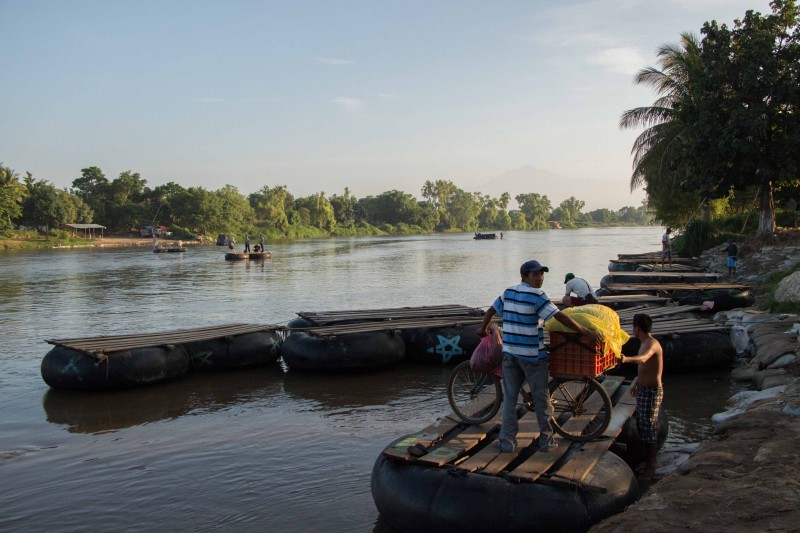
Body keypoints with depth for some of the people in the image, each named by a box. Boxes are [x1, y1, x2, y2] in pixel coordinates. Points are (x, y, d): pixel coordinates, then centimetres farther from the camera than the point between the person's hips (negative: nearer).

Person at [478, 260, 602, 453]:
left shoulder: (508, 292, 7)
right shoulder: (536, 295, -13)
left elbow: (492, 310, 18)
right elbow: (560, 317, -18)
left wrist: (483, 329, 34)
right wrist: (586, 332, -14)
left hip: (509, 352, 6)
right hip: (532, 355, -5)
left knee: (510, 397, 9)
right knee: (541, 398, 8)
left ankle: (507, 441, 9)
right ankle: (546, 441, 17)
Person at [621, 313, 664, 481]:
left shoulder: (652, 344, -20)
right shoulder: (645, 344, 12)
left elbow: (642, 359, -42)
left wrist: (627, 359, -60)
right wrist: (637, 384, 29)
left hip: (652, 391, -10)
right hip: (643, 390, 10)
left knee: (649, 428, -3)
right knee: (642, 426, 16)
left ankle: (651, 467, 5)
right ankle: (649, 461, 29)